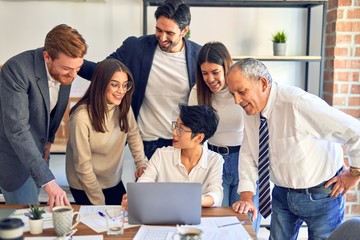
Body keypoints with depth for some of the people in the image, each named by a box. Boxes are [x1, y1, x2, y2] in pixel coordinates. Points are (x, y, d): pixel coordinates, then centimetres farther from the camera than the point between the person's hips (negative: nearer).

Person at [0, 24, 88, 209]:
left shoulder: (65, 71, -9)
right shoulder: (16, 69, -30)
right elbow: (17, 129, -36)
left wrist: (49, 138, 13)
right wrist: (47, 180, -40)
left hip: (36, 148, 6)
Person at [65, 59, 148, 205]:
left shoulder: (123, 107, -11)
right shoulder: (81, 117, -27)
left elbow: (133, 135, 7)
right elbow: (83, 166, -21)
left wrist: (142, 163, -8)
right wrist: (99, 203, -13)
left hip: (115, 182, 5)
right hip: (86, 186, -5)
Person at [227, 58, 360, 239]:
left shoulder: (298, 103, -30)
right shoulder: (251, 110, -8)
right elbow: (248, 155, 1)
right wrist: (246, 198, -7)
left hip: (321, 196, -5)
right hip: (283, 194, 6)